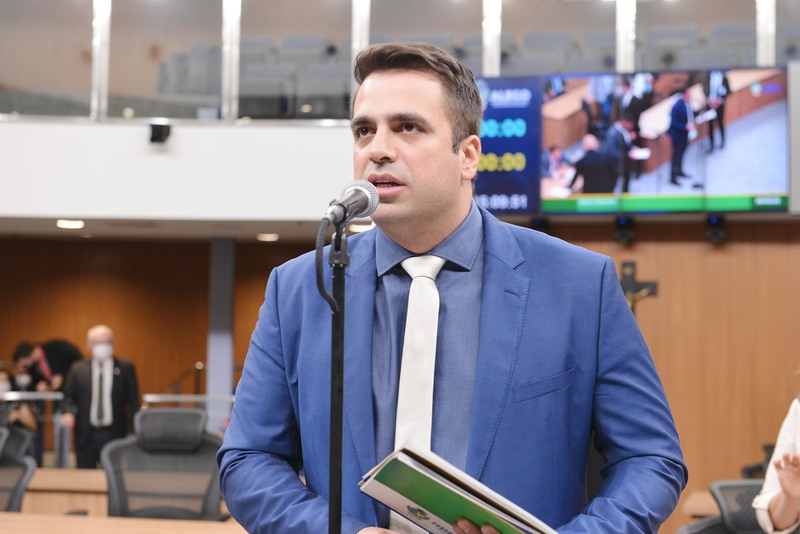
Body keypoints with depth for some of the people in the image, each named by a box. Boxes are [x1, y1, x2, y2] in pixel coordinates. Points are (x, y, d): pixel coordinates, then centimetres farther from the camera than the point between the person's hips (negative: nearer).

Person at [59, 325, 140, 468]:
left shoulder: (125, 368, 3)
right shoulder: (78, 369, 7)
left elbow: (133, 401, 2)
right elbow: (69, 396, 7)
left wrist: (135, 433, -5)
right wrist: (67, 413, -16)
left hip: (114, 435, -2)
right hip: (86, 435, 2)